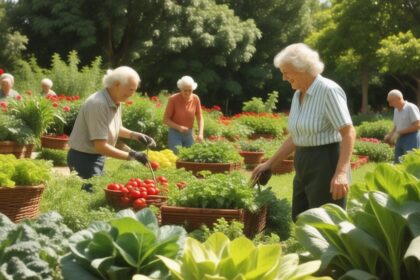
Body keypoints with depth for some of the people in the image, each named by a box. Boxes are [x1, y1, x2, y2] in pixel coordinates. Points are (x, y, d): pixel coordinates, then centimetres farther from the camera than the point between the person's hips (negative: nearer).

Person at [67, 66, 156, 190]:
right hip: (84, 158, -9)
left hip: (97, 157, 9)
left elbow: (116, 128, 20)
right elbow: (101, 146, -27)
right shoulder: (98, 104, -26)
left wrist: (136, 135, 3)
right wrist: (131, 155, -25)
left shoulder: (116, 102, 1)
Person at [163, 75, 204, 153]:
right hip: (175, 133, -4)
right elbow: (165, 119, -9)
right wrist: (178, 127, -23)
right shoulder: (173, 99, -13)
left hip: (189, 134, 4)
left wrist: (200, 133, -12)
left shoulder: (196, 99, -3)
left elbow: (200, 118, 3)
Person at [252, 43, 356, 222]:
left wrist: (341, 171, -31)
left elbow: (348, 132, -21)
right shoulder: (298, 95, 11)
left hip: (326, 163, -9)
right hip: (304, 164, 9)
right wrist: (270, 163, 17)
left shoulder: (328, 90, -15)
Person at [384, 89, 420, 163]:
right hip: (400, 139, 8)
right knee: (397, 162, 4)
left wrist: (399, 132, -16)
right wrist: (389, 135, 1)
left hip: (411, 138, -8)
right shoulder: (396, 110, 14)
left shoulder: (411, 107, -11)